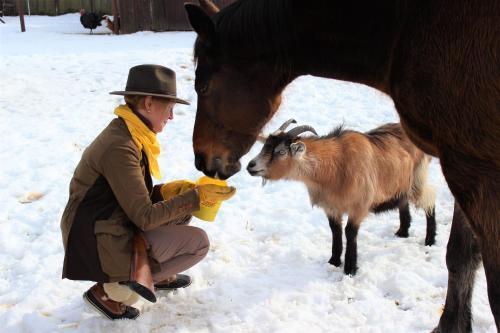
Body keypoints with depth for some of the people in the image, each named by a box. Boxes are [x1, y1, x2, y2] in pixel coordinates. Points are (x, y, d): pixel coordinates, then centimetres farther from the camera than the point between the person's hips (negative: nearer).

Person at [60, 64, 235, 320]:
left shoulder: (126, 134, 4)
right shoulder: (120, 147, -26)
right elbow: (145, 217, -24)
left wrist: (167, 190, -3)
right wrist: (197, 195, -19)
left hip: (115, 227, 9)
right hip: (98, 245, -9)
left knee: (183, 211, 12)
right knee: (198, 242, -10)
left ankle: (160, 275, 21)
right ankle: (109, 291, -3)